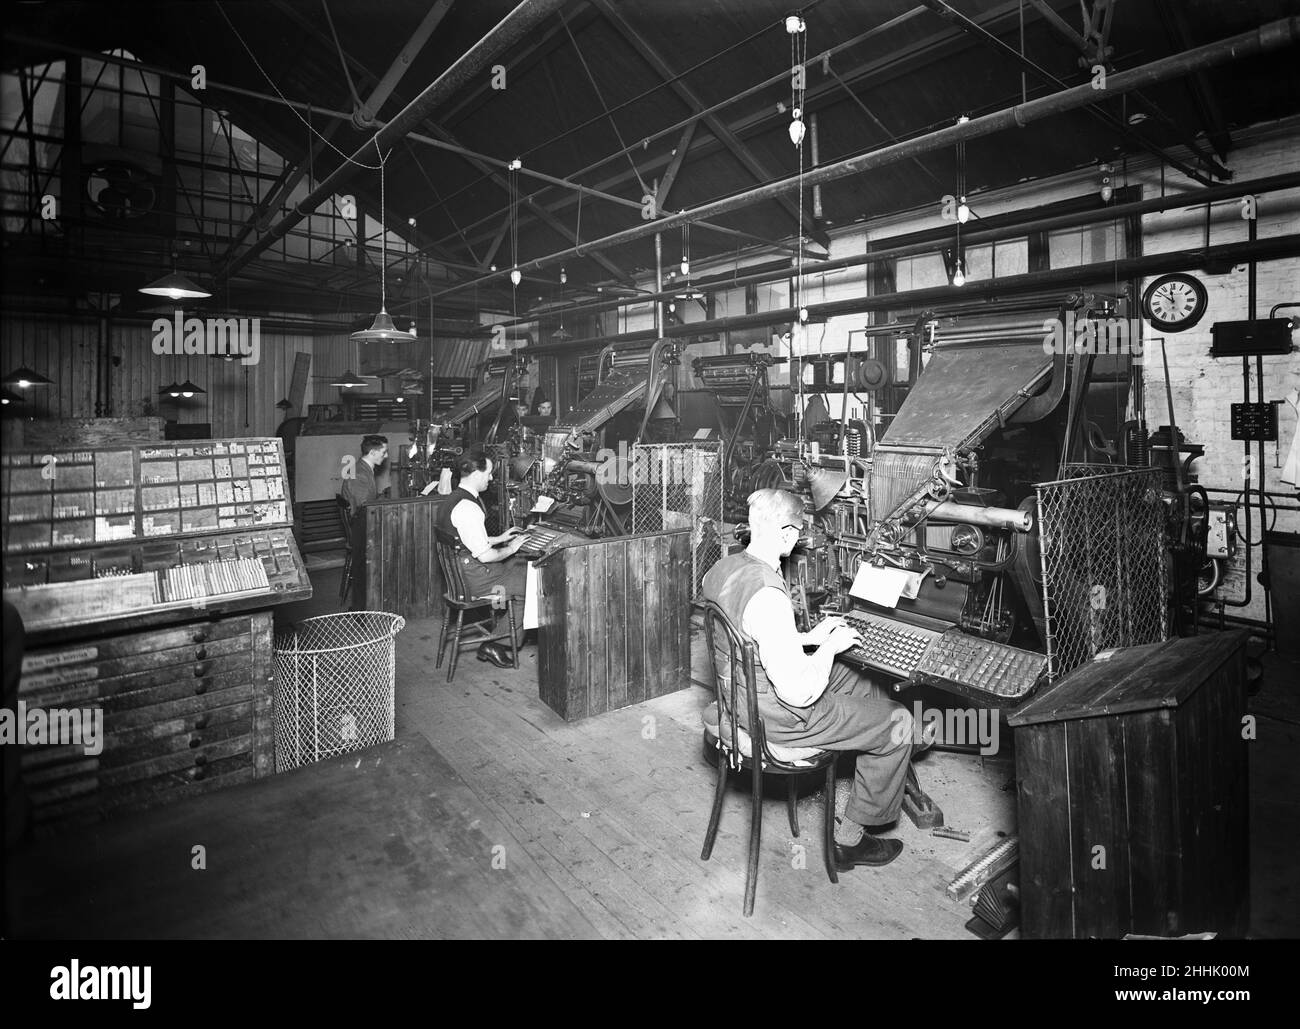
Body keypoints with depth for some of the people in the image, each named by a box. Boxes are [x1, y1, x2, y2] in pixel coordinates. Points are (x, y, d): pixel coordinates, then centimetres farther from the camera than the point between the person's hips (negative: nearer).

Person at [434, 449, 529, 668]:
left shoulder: (456, 498, 9)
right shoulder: (467, 508, -24)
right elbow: (485, 555, -24)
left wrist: (499, 539, 17)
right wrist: (510, 549, -7)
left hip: (462, 570, 11)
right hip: (475, 579, -10)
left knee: (528, 568, 13)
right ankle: (494, 645, 8)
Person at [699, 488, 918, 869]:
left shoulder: (721, 569, -4)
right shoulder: (767, 595, -33)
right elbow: (800, 692, -30)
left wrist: (809, 637, 8)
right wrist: (831, 645, -14)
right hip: (778, 717, -9)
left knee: (871, 692, 23)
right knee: (898, 723, 6)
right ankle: (850, 840, 20)